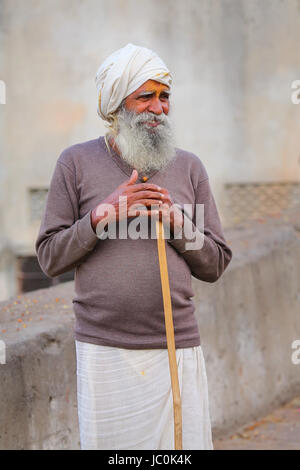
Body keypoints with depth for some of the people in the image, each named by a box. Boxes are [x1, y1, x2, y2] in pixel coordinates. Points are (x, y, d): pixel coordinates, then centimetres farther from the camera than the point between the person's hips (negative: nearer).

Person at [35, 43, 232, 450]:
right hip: (103, 351, -1)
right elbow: (50, 257, 1)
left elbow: (215, 265, 10)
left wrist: (177, 222, -7)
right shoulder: (77, 163, 5)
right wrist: (104, 213, -10)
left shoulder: (188, 167, 10)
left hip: (177, 349, 2)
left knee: (186, 442, 0)